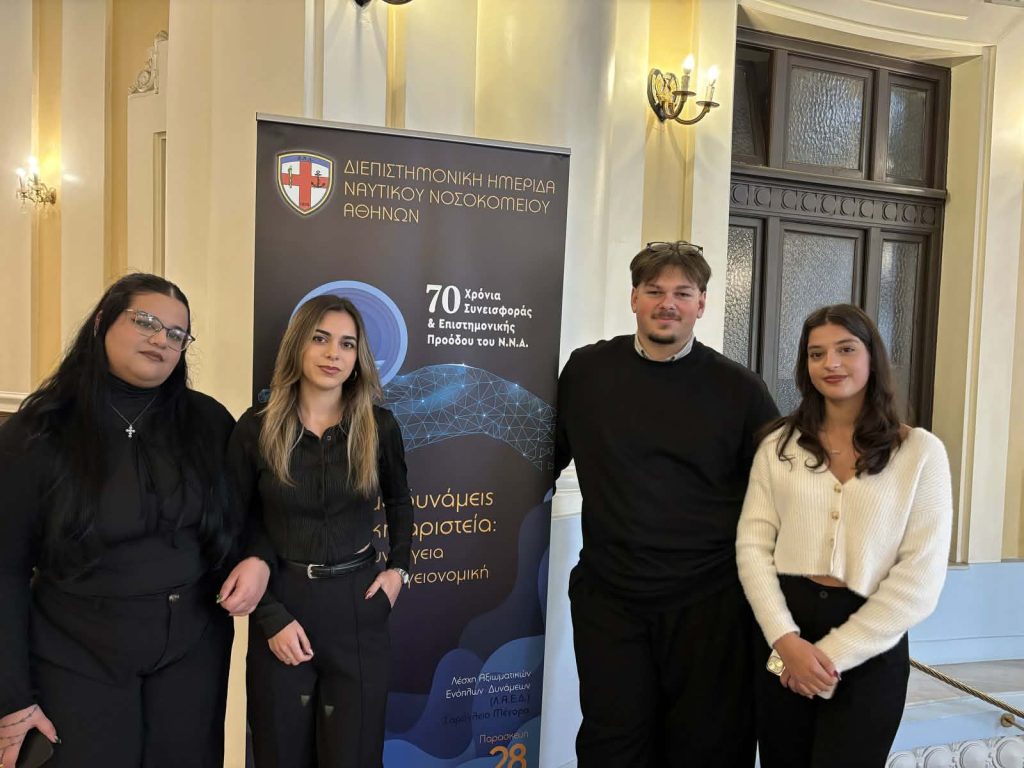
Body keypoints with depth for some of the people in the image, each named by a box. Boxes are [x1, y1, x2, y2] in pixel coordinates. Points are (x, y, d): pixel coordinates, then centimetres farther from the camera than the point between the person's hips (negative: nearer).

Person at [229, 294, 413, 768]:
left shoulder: (379, 427, -3)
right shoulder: (256, 429, -7)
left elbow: (399, 501, 15)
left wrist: (399, 568, 3)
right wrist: (270, 616, -8)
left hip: (357, 608, 1)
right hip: (281, 608, 0)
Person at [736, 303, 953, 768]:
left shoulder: (921, 451, -4)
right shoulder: (779, 444, 2)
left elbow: (921, 577, -8)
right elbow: (752, 545, -2)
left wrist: (833, 653, -10)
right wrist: (786, 639, -14)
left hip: (870, 650, -2)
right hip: (784, 641, 2)